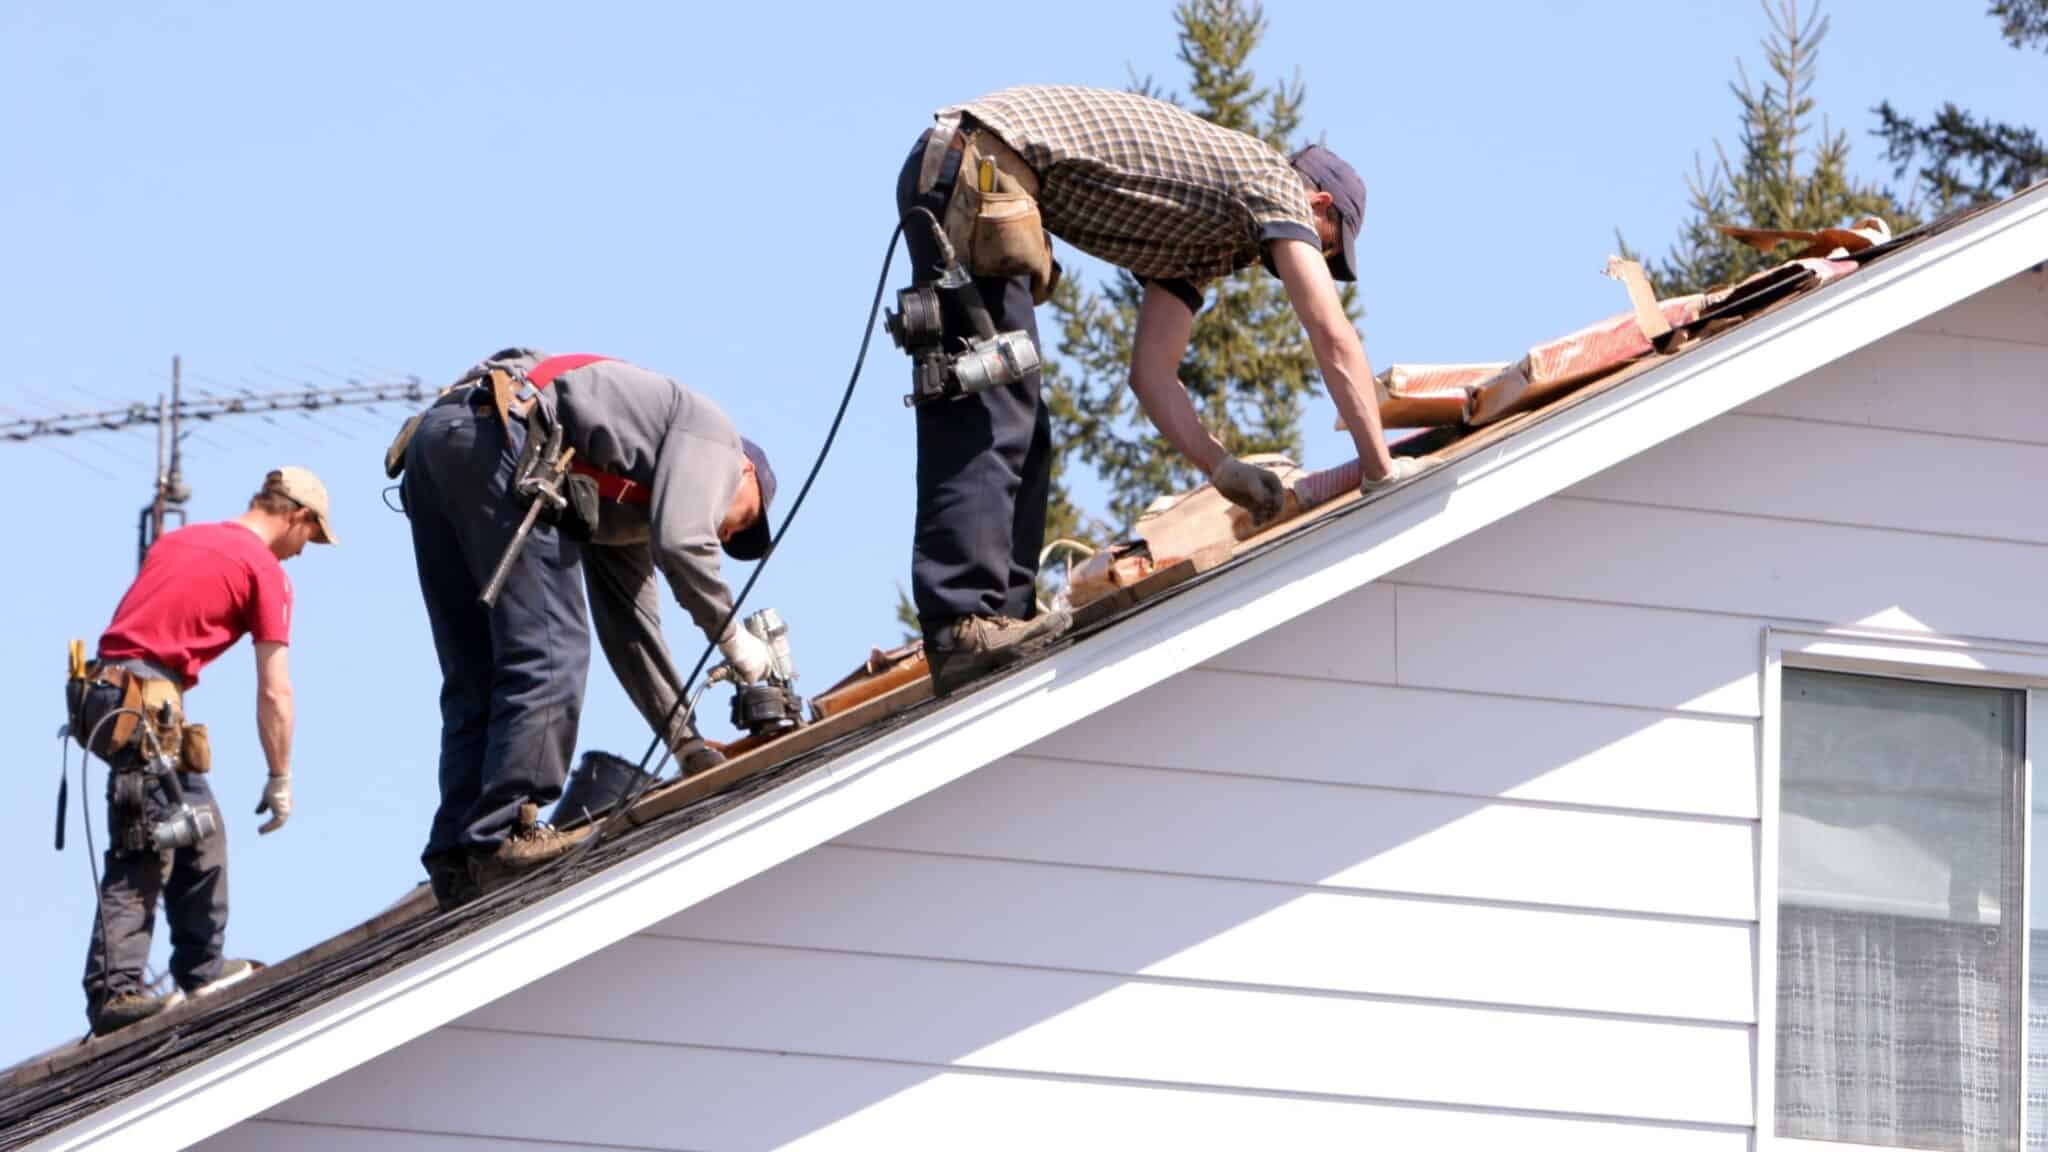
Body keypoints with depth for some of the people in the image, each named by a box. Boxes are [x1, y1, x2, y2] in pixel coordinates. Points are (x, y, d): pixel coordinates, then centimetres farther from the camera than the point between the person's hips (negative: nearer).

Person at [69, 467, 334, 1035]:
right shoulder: (266, 571, -1)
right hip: (145, 704, -8)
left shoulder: (179, 539, 22)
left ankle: (201, 967, 24)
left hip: (104, 686, 8)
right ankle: (114, 991, -18)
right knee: (142, 854, -11)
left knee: (199, 831, 18)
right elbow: (274, 694, -2)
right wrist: (280, 780, 4)